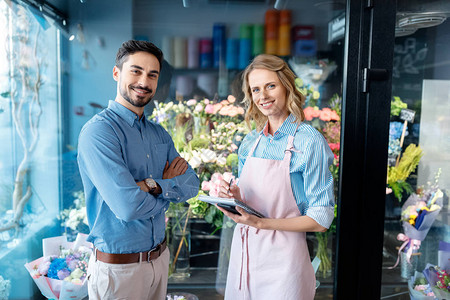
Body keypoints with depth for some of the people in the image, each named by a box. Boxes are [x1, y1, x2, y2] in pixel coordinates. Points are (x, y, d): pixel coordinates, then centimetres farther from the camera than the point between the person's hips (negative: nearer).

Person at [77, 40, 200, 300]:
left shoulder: (159, 134, 5)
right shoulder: (98, 130, -18)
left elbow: (192, 184, -4)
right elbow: (128, 206, -28)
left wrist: (153, 185, -21)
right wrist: (170, 187, -10)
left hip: (160, 257, 6)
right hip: (118, 267, -6)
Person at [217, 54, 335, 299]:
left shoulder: (310, 141, -12)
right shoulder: (250, 142, 4)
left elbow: (320, 219, -13)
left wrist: (262, 223, -22)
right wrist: (235, 196, -7)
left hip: (282, 256, -5)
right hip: (243, 250, 5)